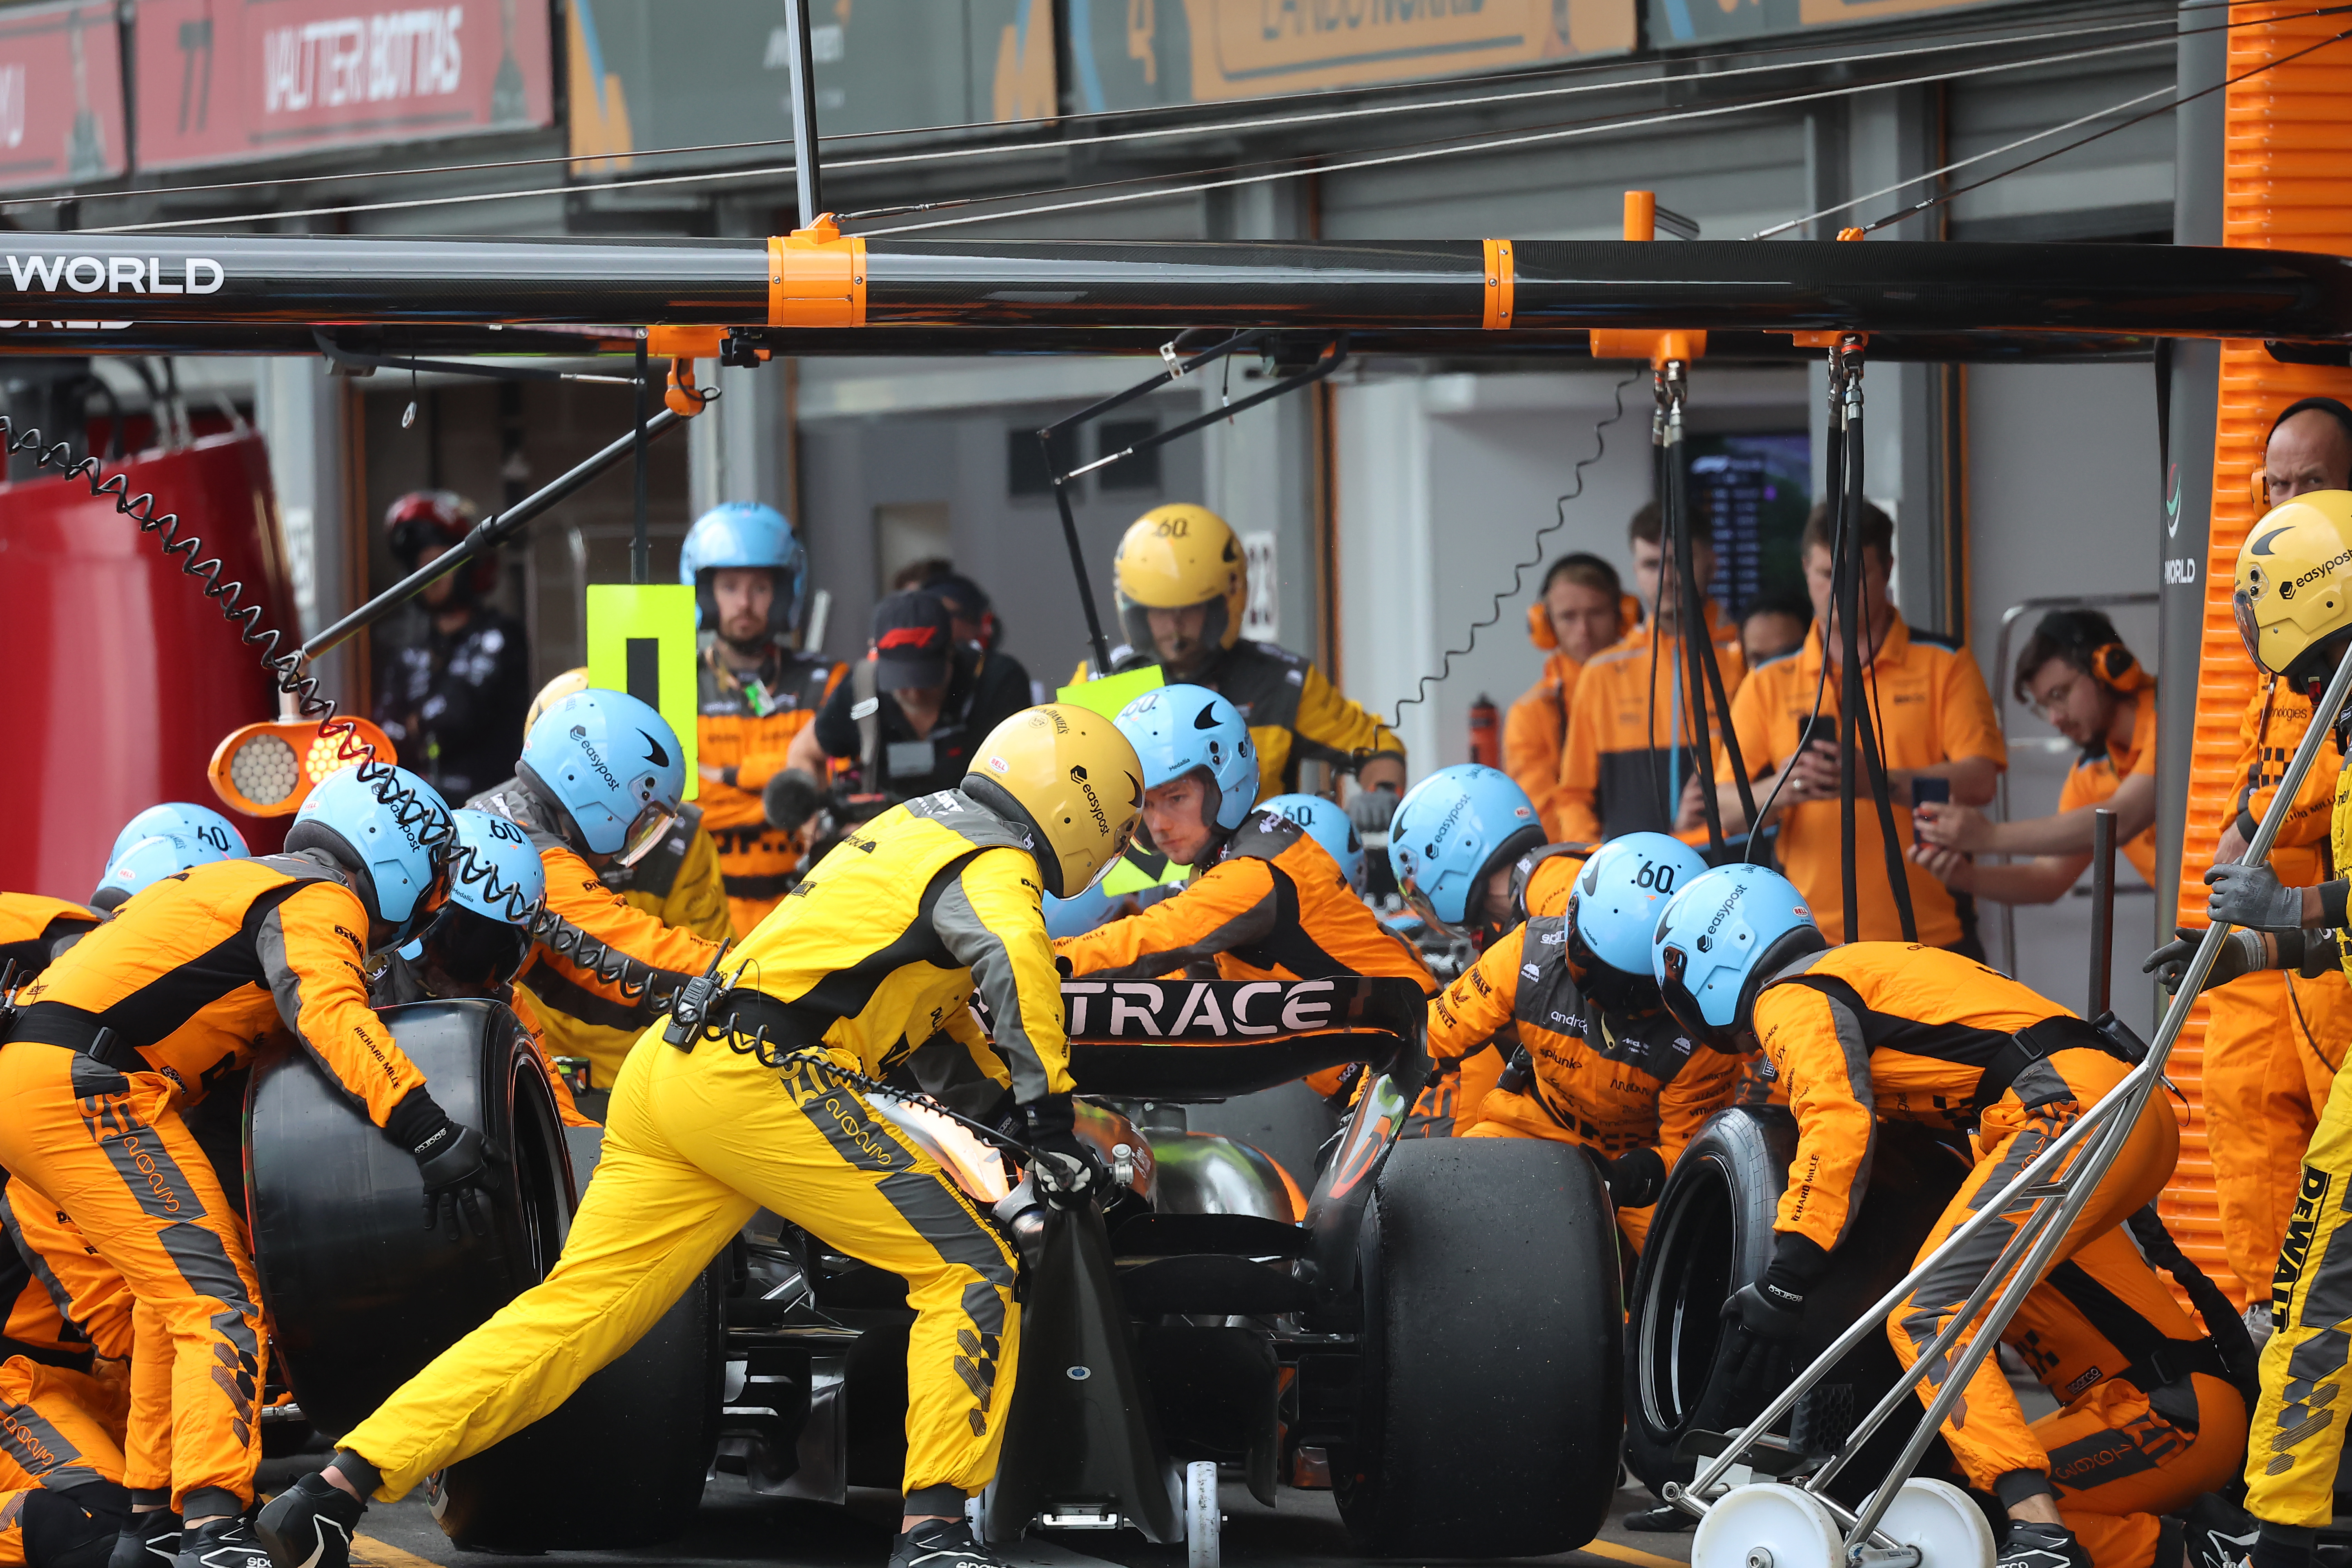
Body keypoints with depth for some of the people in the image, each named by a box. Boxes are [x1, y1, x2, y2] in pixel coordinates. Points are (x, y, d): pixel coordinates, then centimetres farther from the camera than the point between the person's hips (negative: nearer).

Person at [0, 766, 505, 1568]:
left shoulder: (240, 884, 28)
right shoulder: (322, 902, -2)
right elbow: (328, 1012, -22)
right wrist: (429, 1133, -30)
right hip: (85, 1082, -10)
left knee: (174, 1293, 25)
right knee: (221, 1306, -15)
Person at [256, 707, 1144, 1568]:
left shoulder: (917, 826, 28)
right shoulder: (996, 863, 0)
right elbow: (1013, 959, -21)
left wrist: (1002, 1080, 41)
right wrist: (1046, 1111, -21)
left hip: (668, 1071, 9)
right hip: (765, 1077, -9)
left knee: (572, 1311, 4)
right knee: (972, 1271, -5)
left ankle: (336, 1490, -3)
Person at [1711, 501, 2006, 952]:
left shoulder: (1944, 665, 6)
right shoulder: (1769, 685, 11)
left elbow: (1979, 780, -6)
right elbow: (1727, 811, 4)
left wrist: (1877, 781, -22)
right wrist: (1780, 790, -19)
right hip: (1813, 943, 1)